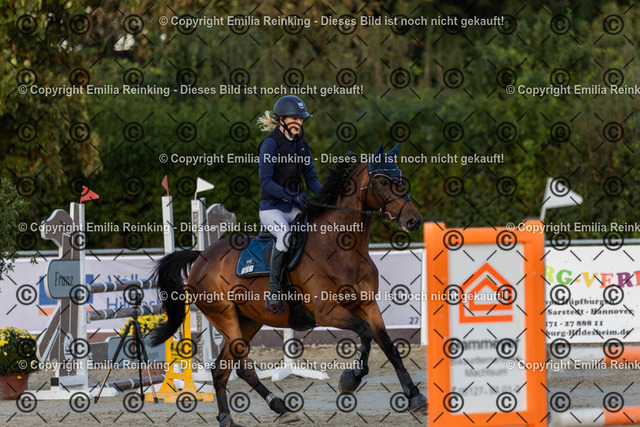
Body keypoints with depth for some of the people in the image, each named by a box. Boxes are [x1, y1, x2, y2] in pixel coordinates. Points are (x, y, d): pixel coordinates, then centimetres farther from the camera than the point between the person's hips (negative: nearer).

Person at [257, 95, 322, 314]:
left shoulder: (301, 143, 11)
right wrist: (292, 197, -27)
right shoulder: (270, 143, -10)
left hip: (294, 207, 7)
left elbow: (310, 177, 13)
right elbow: (266, 182, -17)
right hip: (272, 207, -7)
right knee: (285, 235, -34)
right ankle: (274, 292, -27)